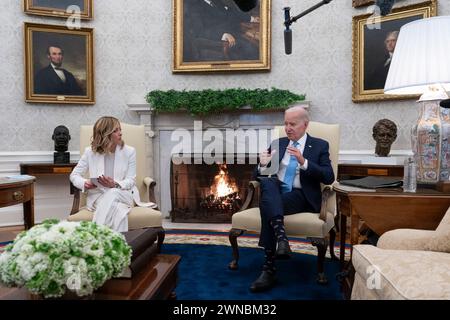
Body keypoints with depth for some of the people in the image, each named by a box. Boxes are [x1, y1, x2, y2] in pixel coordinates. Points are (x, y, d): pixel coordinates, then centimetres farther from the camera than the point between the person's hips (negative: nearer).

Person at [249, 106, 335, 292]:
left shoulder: (320, 146, 8)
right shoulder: (278, 144, 18)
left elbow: (328, 178, -6)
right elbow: (259, 176, 15)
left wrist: (303, 161, -19)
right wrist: (263, 165, -10)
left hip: (301, 196, -3)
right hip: (275, 192, 3)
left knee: (267, 204, -33)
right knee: (267, 181, -33)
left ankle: (269, 268, -31)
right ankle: (280, 236, -48)